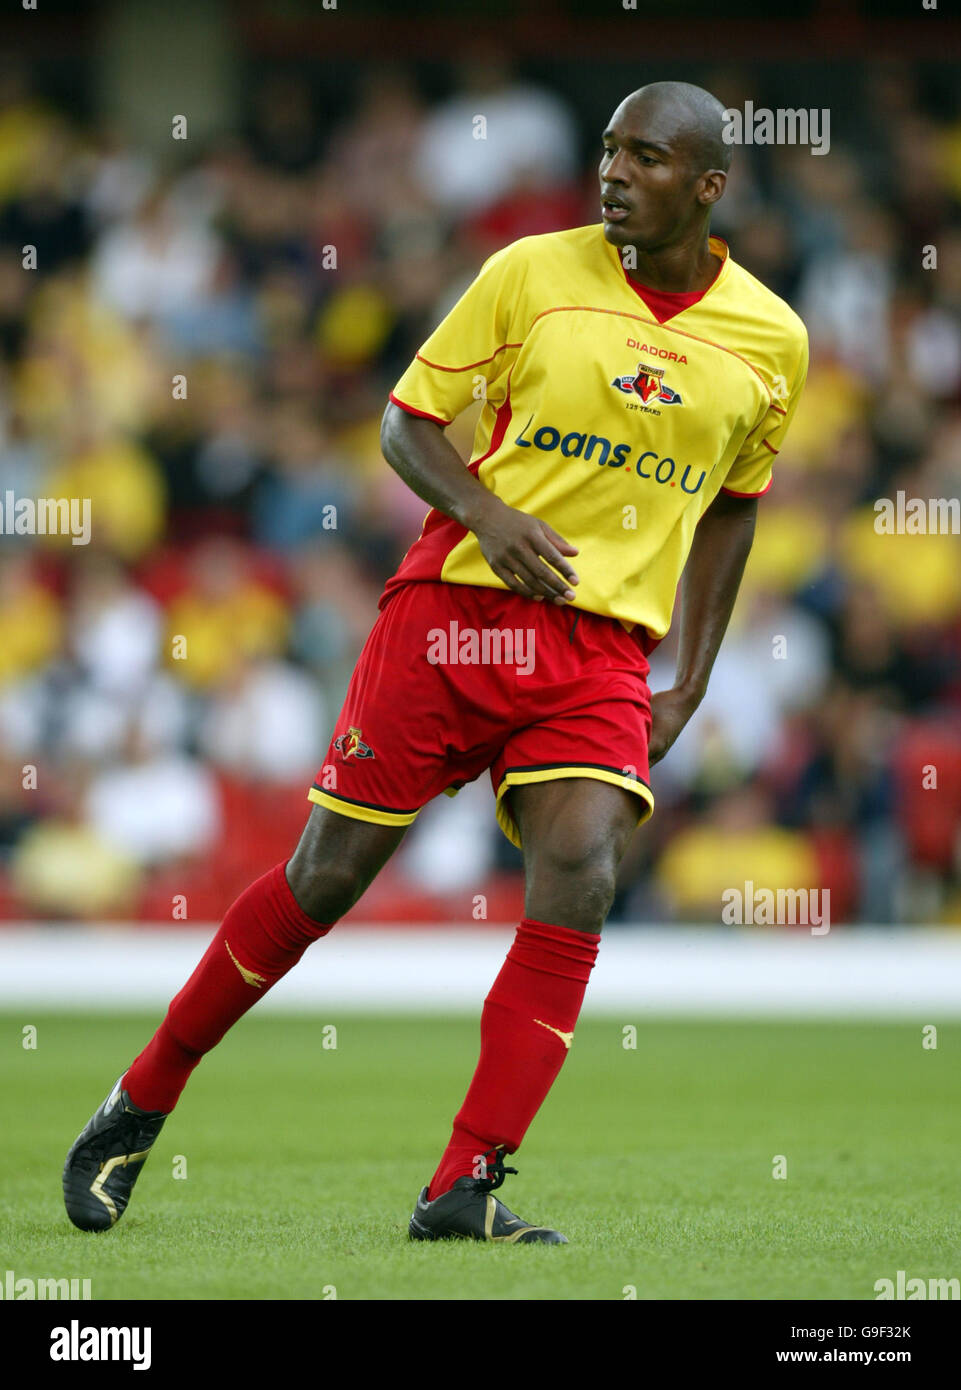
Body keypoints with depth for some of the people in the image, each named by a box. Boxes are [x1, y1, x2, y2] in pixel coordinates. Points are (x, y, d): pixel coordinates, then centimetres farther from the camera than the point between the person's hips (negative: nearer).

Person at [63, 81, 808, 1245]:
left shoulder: (770, 340, 6)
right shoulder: (530, 274, -2)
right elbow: (408, 418, 4)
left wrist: (691, 685, 16)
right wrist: (484, 512, -16)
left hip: (605, 651, 2)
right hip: (457, 611, -2)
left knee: (578, 883, -20)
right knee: (325, 877, 0)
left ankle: (464, 1191, -15)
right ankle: (140, 1106, 19)